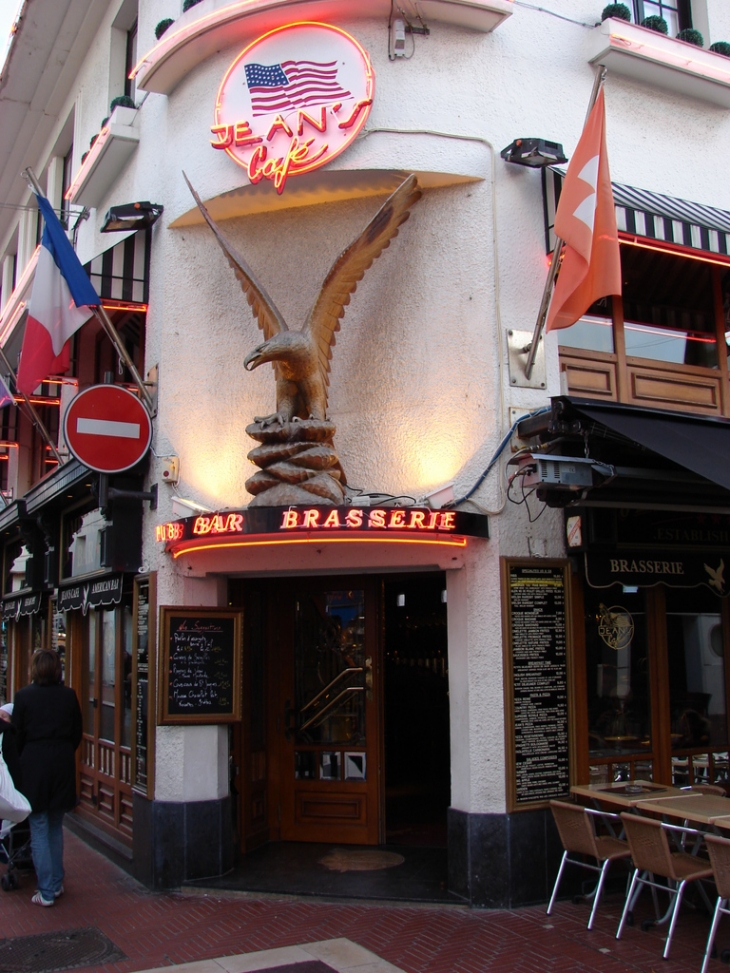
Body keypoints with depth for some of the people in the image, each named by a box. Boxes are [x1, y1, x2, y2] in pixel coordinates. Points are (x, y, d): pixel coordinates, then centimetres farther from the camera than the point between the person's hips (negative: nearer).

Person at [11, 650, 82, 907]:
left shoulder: (24, 696, -8)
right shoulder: (69, 696, -1)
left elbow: (18, 734, -2)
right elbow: (77, 733, 4)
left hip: (34, 764, -3)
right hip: (63, 765, 3)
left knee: (39, 830, 4)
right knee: (56, 828, 17)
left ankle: (46, 892, 5)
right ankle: (56, 884, 24)